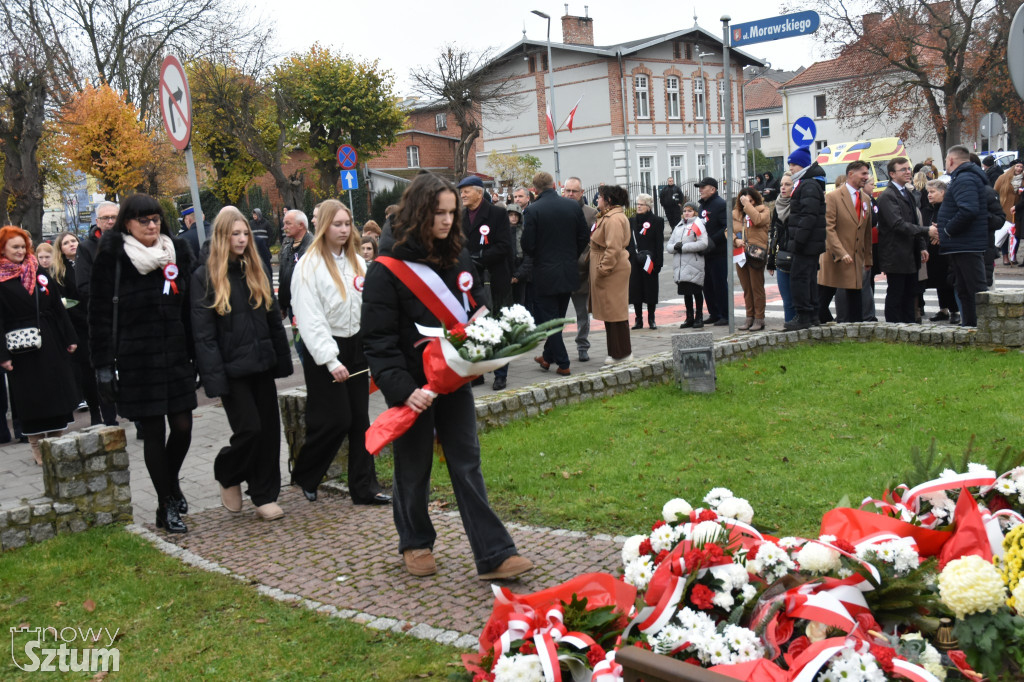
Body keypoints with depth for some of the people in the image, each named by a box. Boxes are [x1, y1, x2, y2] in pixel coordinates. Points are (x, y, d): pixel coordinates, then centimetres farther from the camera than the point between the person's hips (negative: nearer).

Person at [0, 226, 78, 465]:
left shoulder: (39, 274, 10)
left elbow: (58, 308, 12)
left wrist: (70, 338, 8)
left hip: (51, 344, 5)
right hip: (22, 349, -4)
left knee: (57, 392, 8)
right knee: (30, 399, 2)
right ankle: (38, 449, 12)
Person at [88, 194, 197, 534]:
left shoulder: (178, 252, 8)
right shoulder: (112, 258, -5)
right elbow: (100, 313, -6)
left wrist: (195, 354, 11)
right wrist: (103, 365, -10)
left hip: (176, 355, 4)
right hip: (136, 360, -4)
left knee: (183, 427, 3)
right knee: (154, 433, 2)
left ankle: (171, 480, 33)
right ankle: (167, 507, 15)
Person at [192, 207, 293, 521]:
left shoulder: (258, 271, 11)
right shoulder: (205, 277, -4)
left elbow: (274, 320, 14)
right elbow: (203, 333, -8)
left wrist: (282, 361, 8)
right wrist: (215, 378, -15)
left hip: (261, 364, 5)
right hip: (233, 368, -5)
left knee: (269, 429, 4)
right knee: (249, 428, -9)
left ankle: (265, 496, 16)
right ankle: (227, 476, 20)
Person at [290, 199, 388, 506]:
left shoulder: (357, 261, 10)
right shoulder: (309, 265, -10)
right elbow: (309, 319, -14)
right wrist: (330, 361, -18)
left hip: (356, 346, 6)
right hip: (325, 351, -6)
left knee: (360, 419, 6)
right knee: (336, 420, -4)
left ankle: (365, 487, 14)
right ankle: (304, 476, 19)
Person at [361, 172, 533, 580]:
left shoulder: (459, 258, 6)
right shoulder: (387, 268, -12)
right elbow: (378, 340, -15)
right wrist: (403, 389, -24)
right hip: (412, 388, -4)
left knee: (467, 465, 4)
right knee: (414, 467, 11)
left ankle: (494, 555, 4)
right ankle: (415, 543, 31)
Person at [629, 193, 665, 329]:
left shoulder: (657, 221, 0)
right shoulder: (632, 221, 10)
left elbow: (660, 243, -3)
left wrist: (658, 262, -9)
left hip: (649, 262, -3)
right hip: (634, 262, 3)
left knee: (651, 291, 3)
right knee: (636, 291, 2)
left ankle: (651, 319, 12)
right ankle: (639, 319, 10)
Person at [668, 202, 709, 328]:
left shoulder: (698, 224, -2)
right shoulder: (678, 227, 17)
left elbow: (703, 243, -15)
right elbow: (669, 245, 15)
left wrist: (683, 247, -14)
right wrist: (674, 247, -9)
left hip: (694, 265, -6)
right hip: (680, 265, 6)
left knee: (696, 292, 1)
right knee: (686, 293, 11)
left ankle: (699, 318, 10)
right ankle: (689, 318, 19)